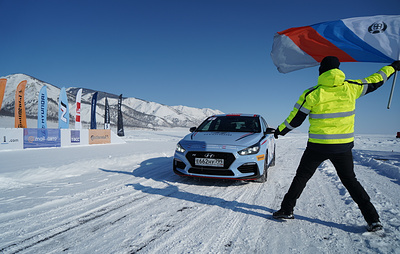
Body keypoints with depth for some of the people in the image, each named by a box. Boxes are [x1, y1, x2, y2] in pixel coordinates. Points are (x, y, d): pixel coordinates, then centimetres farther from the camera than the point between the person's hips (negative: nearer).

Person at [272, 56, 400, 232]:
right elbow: (374, 81, 16)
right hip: (343, 146, 3)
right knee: (350, 180, 17)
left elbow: (295, 119, -5)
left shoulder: (311, 94, -10)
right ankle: (373, 219, 16)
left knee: (301, 177, 12)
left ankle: (286, 210, 17)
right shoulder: (351, 88, -1)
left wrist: (281, 130, 12)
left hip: (318, 146, -3)